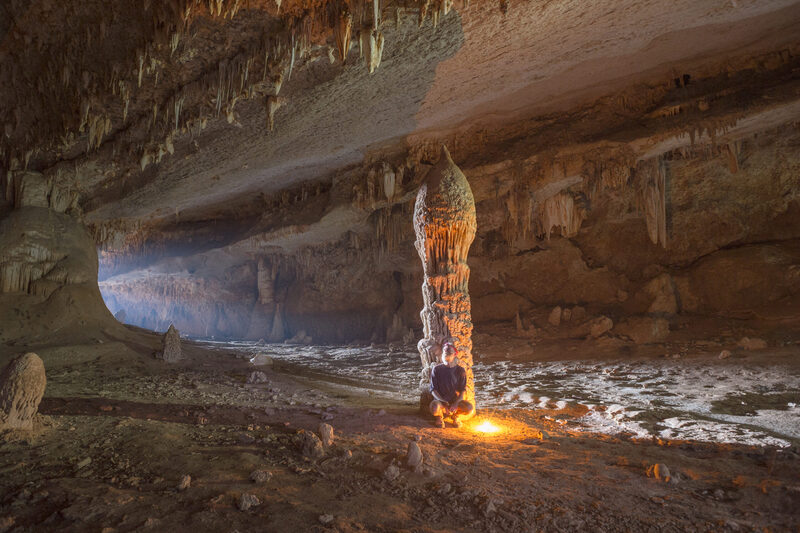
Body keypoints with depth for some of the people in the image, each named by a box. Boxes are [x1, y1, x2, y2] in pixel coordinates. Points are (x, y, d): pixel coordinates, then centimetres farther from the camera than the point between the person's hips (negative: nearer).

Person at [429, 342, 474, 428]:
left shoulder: (460, 370, 1)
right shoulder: (437, 369, -1)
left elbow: (462, 391, -2)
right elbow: (433, 390, -3)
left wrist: (456, 403, -20)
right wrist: (444, 403, -18)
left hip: (455, 400, 2)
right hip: (440, 399, -1)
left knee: (469, 408, -29)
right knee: (434, 409, -37)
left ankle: (455, 415, 7)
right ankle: (439, 416, 3)